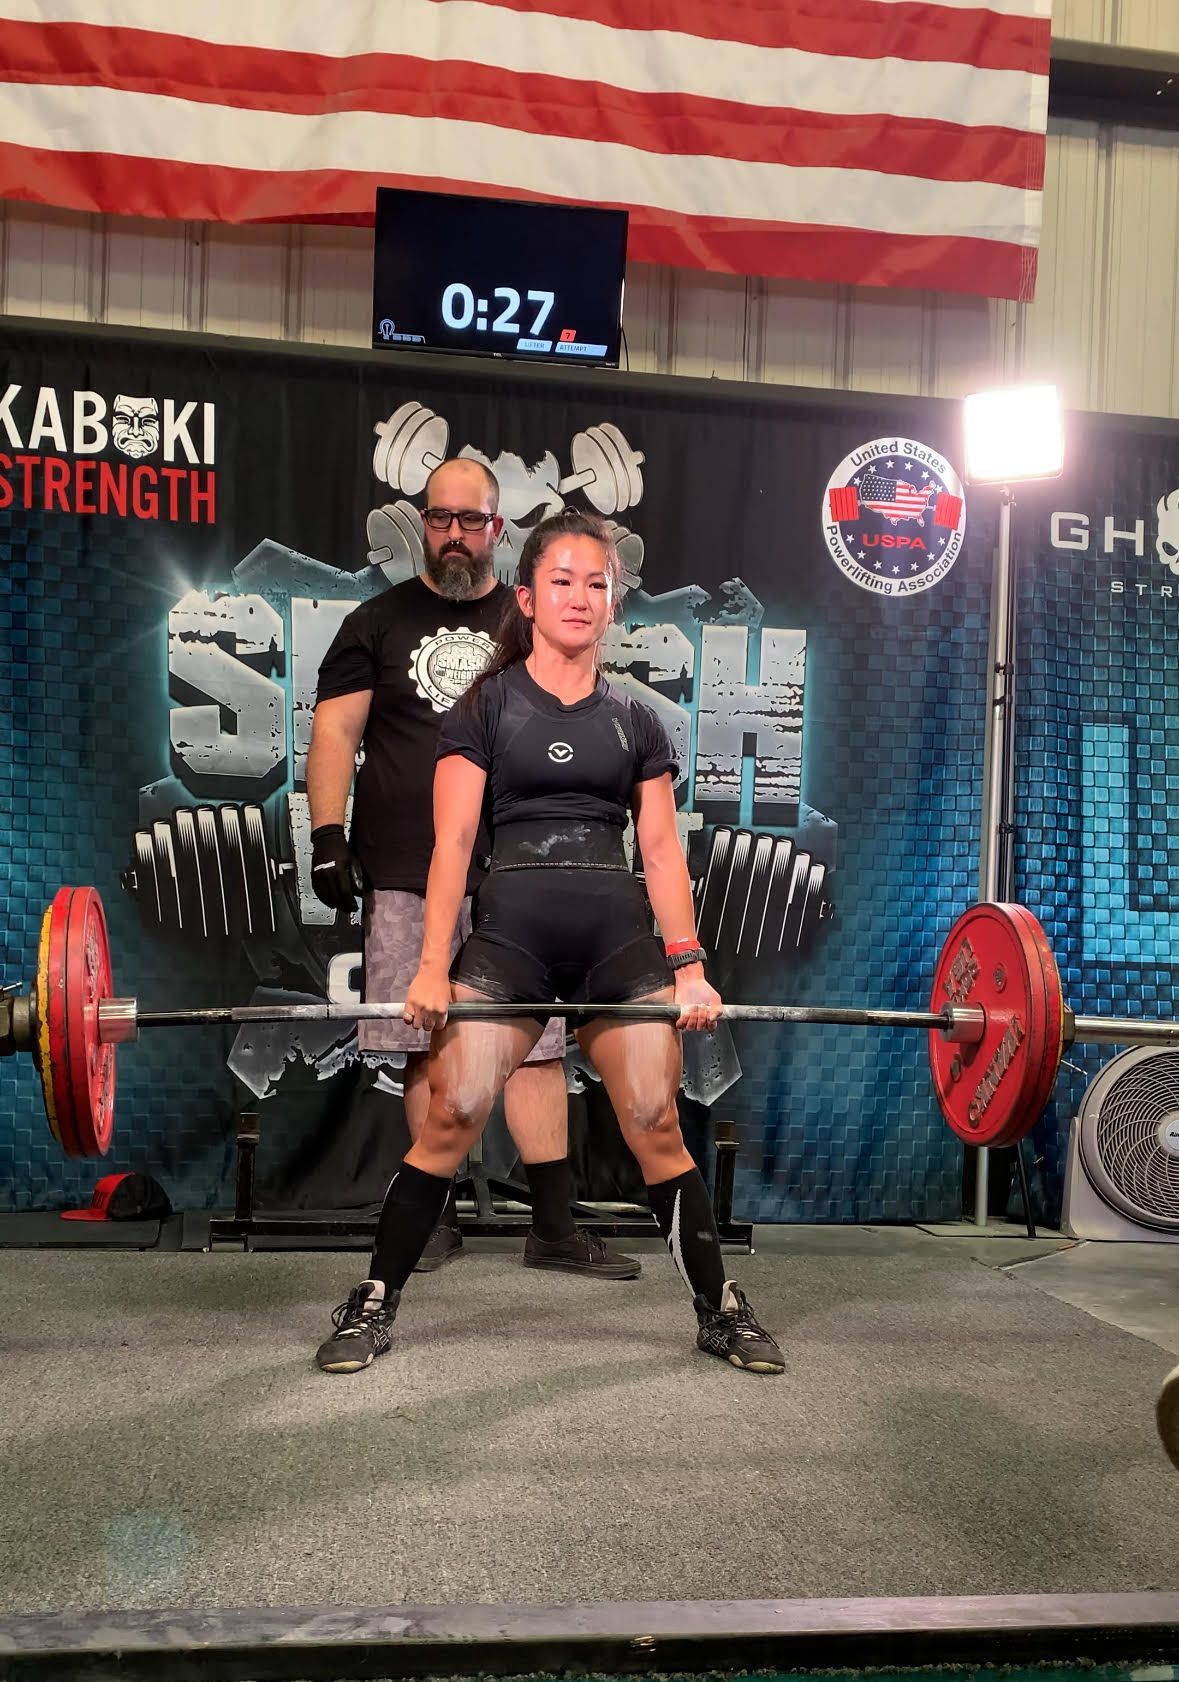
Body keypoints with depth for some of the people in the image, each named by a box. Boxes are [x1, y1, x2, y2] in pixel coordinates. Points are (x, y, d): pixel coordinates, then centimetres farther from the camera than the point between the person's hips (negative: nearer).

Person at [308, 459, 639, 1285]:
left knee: (537, 1045, -1)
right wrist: (328, 832, -7)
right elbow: (337, 729, 5)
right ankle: (440, 1218, 15)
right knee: (429, 1047, 3)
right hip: (408, 875, 0)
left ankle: (555, 1225, 6)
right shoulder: (378, 622, 11)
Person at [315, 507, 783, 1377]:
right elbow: (454, 841, 0)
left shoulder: (636, 719, 15)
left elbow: (662, 849, 10)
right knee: (449, 1119, -7)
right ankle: (374, 1304, 9)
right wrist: (432, 968, -8)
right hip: (511, 930, -2)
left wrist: (689, 965, 1)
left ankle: (720, 1308, 17)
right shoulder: (486, 707, 7)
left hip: (619, 934, 2)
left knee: (657, 1126, 1)